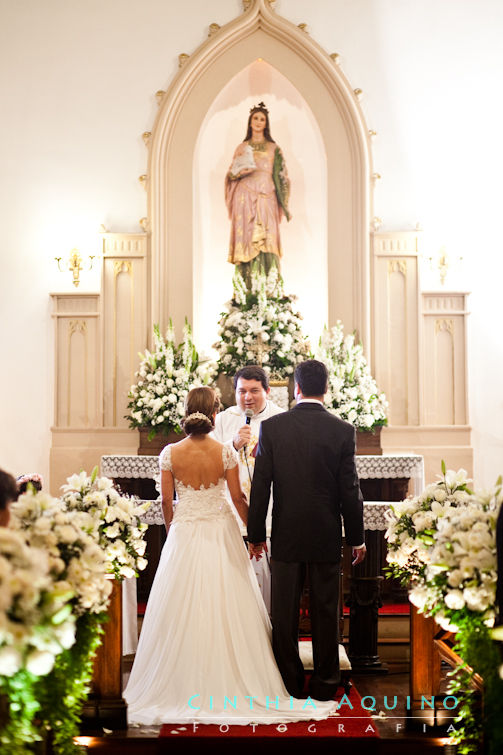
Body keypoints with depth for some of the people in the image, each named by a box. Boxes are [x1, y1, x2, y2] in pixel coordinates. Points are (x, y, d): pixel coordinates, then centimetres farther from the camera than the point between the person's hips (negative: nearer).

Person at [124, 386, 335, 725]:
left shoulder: (171, 453, -6)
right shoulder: (225, 452, -9)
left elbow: (166, 501, -1)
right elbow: (238, 498, -3)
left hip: (184, 535, 1)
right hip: (220, 533, 0)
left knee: (182, 613, 9)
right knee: (226, 611, 8)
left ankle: (183, 687, 15)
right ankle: (229, 686, 14)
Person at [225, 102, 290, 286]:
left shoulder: (273, 148, 12)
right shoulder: (241, 148, 14)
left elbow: (282, 176, 9)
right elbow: (231, 174, 14)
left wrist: (284, 205, 1)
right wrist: (241, 170, -10)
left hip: (266, 198, 0)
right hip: (245, 198, 0)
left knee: (266, 241, -9)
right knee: (246, 239, -7)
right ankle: (247, 288, -7)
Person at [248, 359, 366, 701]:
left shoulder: (271, 427, -6)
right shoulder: (342, 430, -7)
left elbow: (260, 486, -4)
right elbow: (350, 489, -5)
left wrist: (256, 534, 4)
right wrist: (357, 538, 5)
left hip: (286, 535, 0)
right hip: (327, 536, 0)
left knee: (285, 612, 9)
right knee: (326, 611, 9)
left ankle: (289, 682, 17)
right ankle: (325, 683, 16)